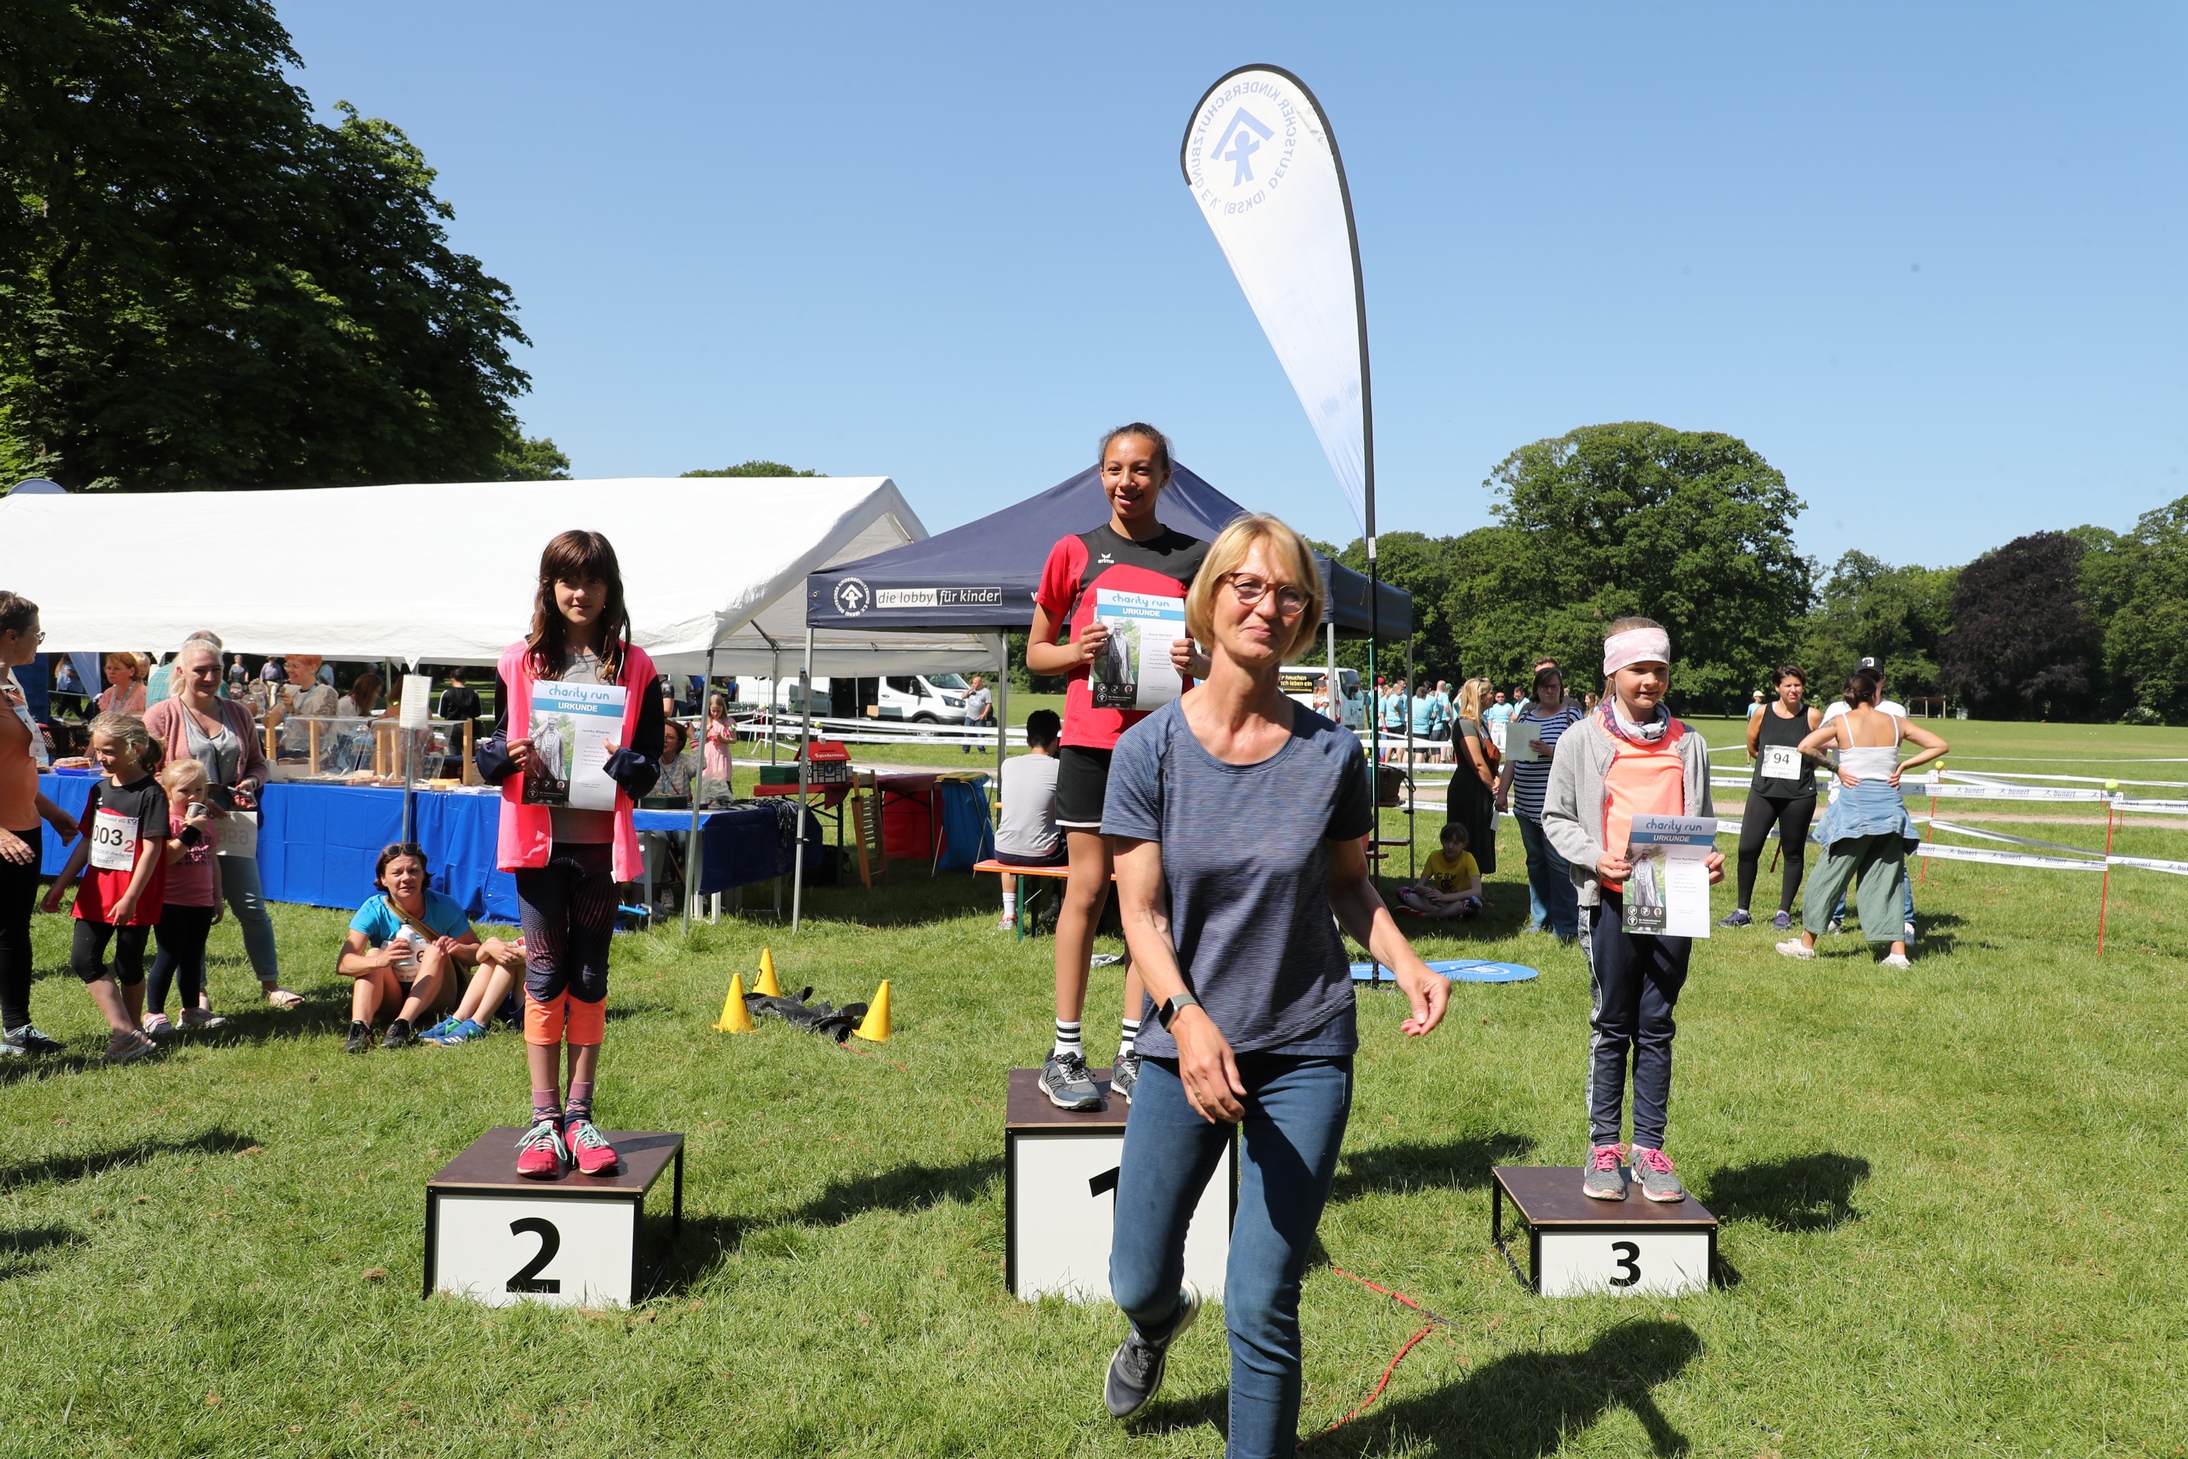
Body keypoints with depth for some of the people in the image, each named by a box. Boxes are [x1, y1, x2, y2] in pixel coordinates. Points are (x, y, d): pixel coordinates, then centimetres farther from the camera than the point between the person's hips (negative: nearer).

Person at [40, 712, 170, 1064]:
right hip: (96, 890, 7)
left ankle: (130, 1033, 16)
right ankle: (126, 1034, -4)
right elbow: (88, 840, 18)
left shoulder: (150, 793, -12)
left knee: (128, 967, 2)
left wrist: (131, 897, -19)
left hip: (134, 897, -7)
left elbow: (152, 849, -15)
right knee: (83, 960, -3)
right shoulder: (100, 789, 10)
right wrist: (60, 884, 18)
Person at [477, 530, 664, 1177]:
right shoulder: (519, 663, 5)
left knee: (589, 979, 8)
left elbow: (651, 768, 3)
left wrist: (624, 762, -18)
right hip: (538, 839, 0)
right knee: (544, 977, 3)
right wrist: (508, 754, -14)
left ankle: (579, 1117, 16)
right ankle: (544, 1122, 10)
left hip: (600, 842, 0)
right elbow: (488, 758, 8)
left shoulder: (634, 668, 4)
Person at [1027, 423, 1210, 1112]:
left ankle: (1131, 1054, 12)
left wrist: (1198, 659, -10)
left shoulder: (1195, 557, 7)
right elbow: (1035, 652, 11)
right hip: (1091, 739, -1)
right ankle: (1065, 1054, 7)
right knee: (1088, 886, -2)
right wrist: (1075, 653, -11)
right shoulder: (1075, 552, 6)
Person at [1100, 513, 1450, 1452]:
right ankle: (1159, 1323, 52)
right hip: (1185, 1045, 1)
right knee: (1135, 1280, 14)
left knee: (1261, 1305, -1)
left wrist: (1406, 963, -13)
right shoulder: (1150, 748, -8)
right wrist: (1188, 1017, -26)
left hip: (1306, 1053, 0)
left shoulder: (1330, 752, -5)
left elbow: (1348, 886, 6)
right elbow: (1141, 913, -9)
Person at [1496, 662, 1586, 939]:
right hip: (1526, 803, 5)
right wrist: (1502, 792, 11)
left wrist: (1550, 750, -21)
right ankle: (1539, 919, 21)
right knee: (1535, 861, 11)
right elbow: (1512, 755, 15)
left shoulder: (1571, 714, 0)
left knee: (1558, 862, -7)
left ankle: (1566, 925, -1)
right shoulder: (1525, 714, 14)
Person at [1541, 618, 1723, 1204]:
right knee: (1612, 1027, 5)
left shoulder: (1688, 743, 10)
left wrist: (1708, 860, -4)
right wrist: (1594, 857, -14)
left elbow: (1700, 821, 17)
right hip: (1612, 899, -2)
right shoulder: (1582, 740, 2)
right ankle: (1603, 1148, 13)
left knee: (1657, 1028, 7)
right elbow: (1556, 818, 3)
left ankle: (1650, 1148, 15)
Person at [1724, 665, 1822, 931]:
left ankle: (1784, 912, 17)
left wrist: (1797, 769, 0)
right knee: (1747, 849, -2)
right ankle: (1742, 911, 9)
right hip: (1763, 791, 2)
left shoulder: (1812, 716, -4)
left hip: (1799, 795, -2)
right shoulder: (1762, 714, -1)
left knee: (1793, 853, 6)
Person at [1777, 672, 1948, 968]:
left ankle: (1806, 943, 15)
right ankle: (1898, 952, 4)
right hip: (1890, 806, 3)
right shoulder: (1895, 722, 5)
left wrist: (1835, 766, -4)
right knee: (1887, 881, 8)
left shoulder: (1841, 722, -4)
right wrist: (1903, 765, 6)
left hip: (1854, 804, -3)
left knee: (1830, 874, 7)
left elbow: (1804, 746, -17)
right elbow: (1939, 746, 9)